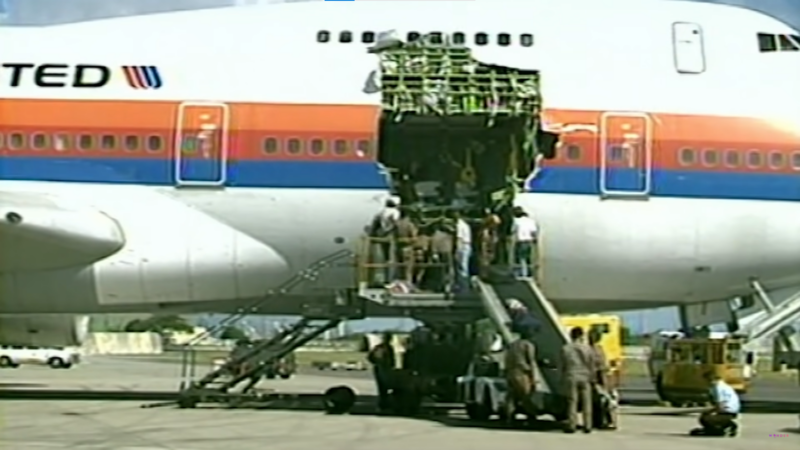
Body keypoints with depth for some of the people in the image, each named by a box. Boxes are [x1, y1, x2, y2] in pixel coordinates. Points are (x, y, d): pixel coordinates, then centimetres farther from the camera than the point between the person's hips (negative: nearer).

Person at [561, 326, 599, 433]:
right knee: (586, 403, 6)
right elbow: (593, 364, 3)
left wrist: (564, 377, 14)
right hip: (585, 378, 1)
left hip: (572, 378, -1)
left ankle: (572, 425, -1)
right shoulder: (587, 348, -1)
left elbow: (563, 365, 3)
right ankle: (587, 426, 7)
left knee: (572, 402, 2)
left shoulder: (566, 348, -2)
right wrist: (591, 376, 15)